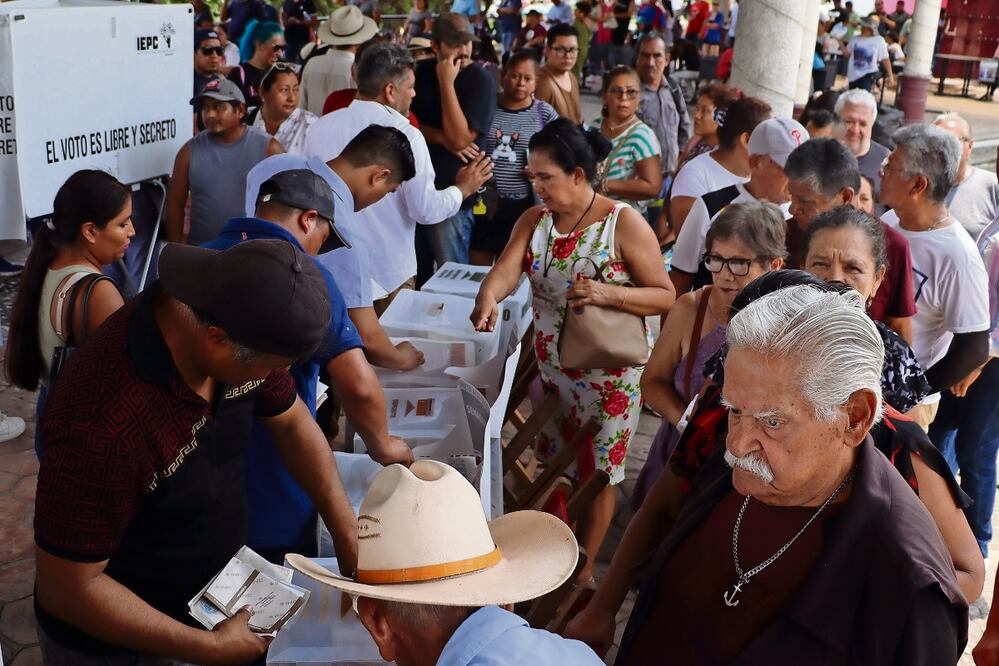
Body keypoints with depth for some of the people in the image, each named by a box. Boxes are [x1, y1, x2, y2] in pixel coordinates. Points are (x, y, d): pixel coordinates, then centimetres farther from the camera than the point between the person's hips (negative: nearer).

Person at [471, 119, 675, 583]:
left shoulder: (624, 223, -16)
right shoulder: (534, 220, -1)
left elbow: (665, 296, -15)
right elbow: (506, 269, -17)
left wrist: (607, 293, -31)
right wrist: (489, 296, -40)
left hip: (607, 374, -5)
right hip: (549, 366, 5)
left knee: (596, 475, 9)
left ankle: (582, 573, 27)